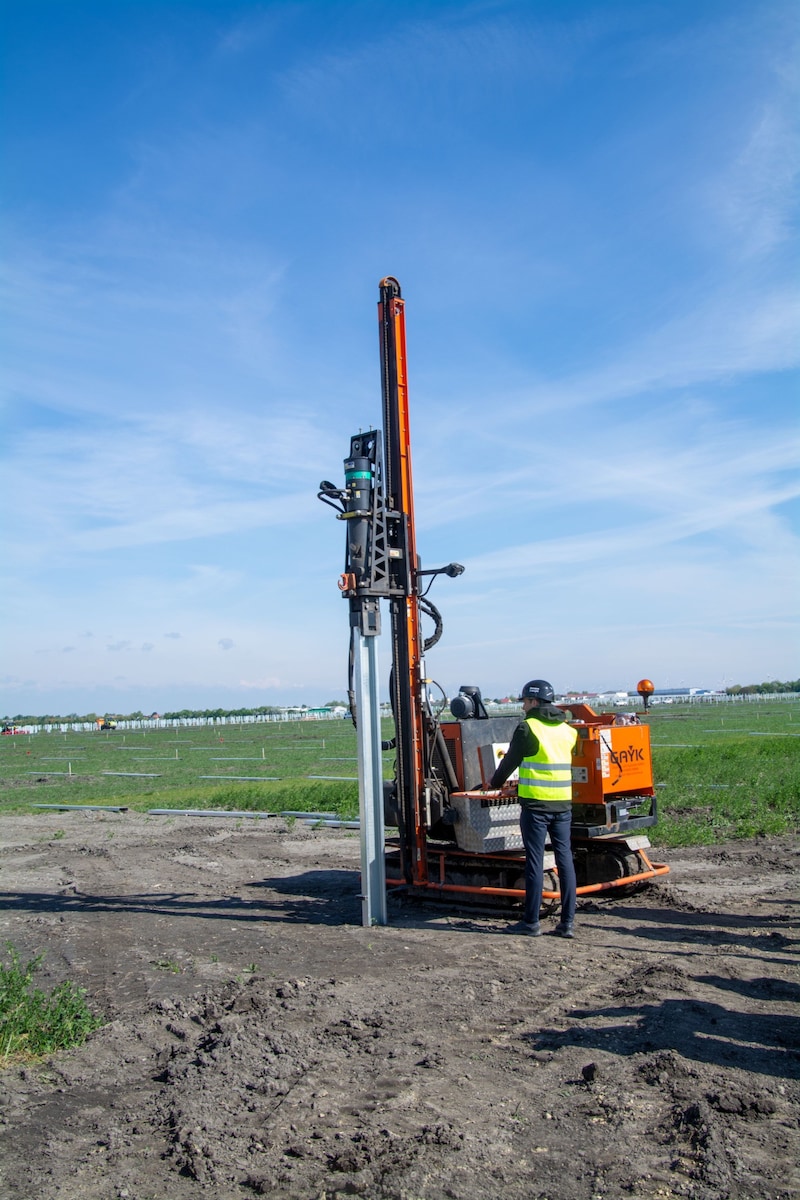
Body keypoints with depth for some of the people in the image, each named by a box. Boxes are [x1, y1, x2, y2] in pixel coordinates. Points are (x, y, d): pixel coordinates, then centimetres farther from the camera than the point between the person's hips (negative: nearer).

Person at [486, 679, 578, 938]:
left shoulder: (527, 727, -7)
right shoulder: (566, 729, 11)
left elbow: (511, 760, 1)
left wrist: (495, 782, 20)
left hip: (536, 803, -5)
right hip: (563, 802, 5)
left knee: (534, 861, 1)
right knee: (565, 859, 7)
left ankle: (531, 922, 7)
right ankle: (567, 922, 8)